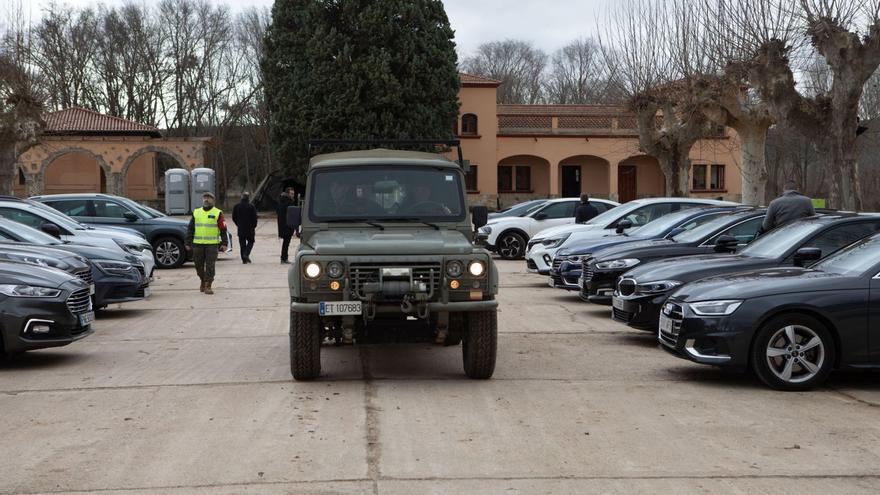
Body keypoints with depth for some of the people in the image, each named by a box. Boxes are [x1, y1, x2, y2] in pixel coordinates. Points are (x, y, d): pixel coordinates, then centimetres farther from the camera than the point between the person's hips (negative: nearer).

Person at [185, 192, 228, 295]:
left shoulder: (217, 213, 2)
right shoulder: (196, 212, 12)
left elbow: (223, 229, 1)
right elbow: (190, 228, 13)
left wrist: (224, 243, -5)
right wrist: (188, 243, 8)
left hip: (212, 244, -3)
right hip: (198, 244, 3)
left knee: (210, 266, -5)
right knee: (199, 265, 10)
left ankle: (208, 286, -1)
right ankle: (203, 280, 32)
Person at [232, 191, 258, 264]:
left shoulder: (236, 207, 1)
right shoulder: (251, 207, -9)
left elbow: (234, 218, 7)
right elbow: (254, 218, -8)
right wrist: (254, 227, 5)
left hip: (240, 229, 3)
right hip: (250, 228, -3)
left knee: (242, 244, 8)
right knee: (250, 242, 12)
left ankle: (244, 259, 6)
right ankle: (246, 254, -10)